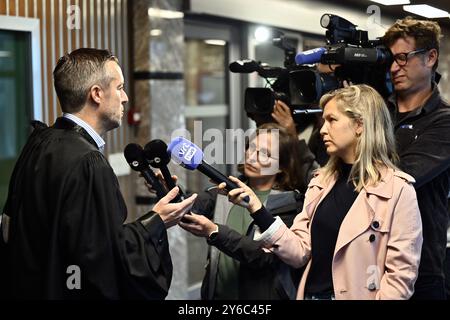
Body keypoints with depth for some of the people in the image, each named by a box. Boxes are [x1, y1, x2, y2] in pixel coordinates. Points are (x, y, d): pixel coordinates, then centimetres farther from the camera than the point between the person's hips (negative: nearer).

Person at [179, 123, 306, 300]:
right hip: (217, 293, 4)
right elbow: (191, 208, -15)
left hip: (261, 294, -3)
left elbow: (265, 255, -21)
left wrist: (214, 232, -31)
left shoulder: (290, 204, -9)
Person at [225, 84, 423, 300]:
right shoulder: (321, 182, 6)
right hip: (312, 293, 5)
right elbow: (300, 252, 0)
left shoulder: (397, 189, -13)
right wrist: (256, 209, -10)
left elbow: (401, 274, -14)